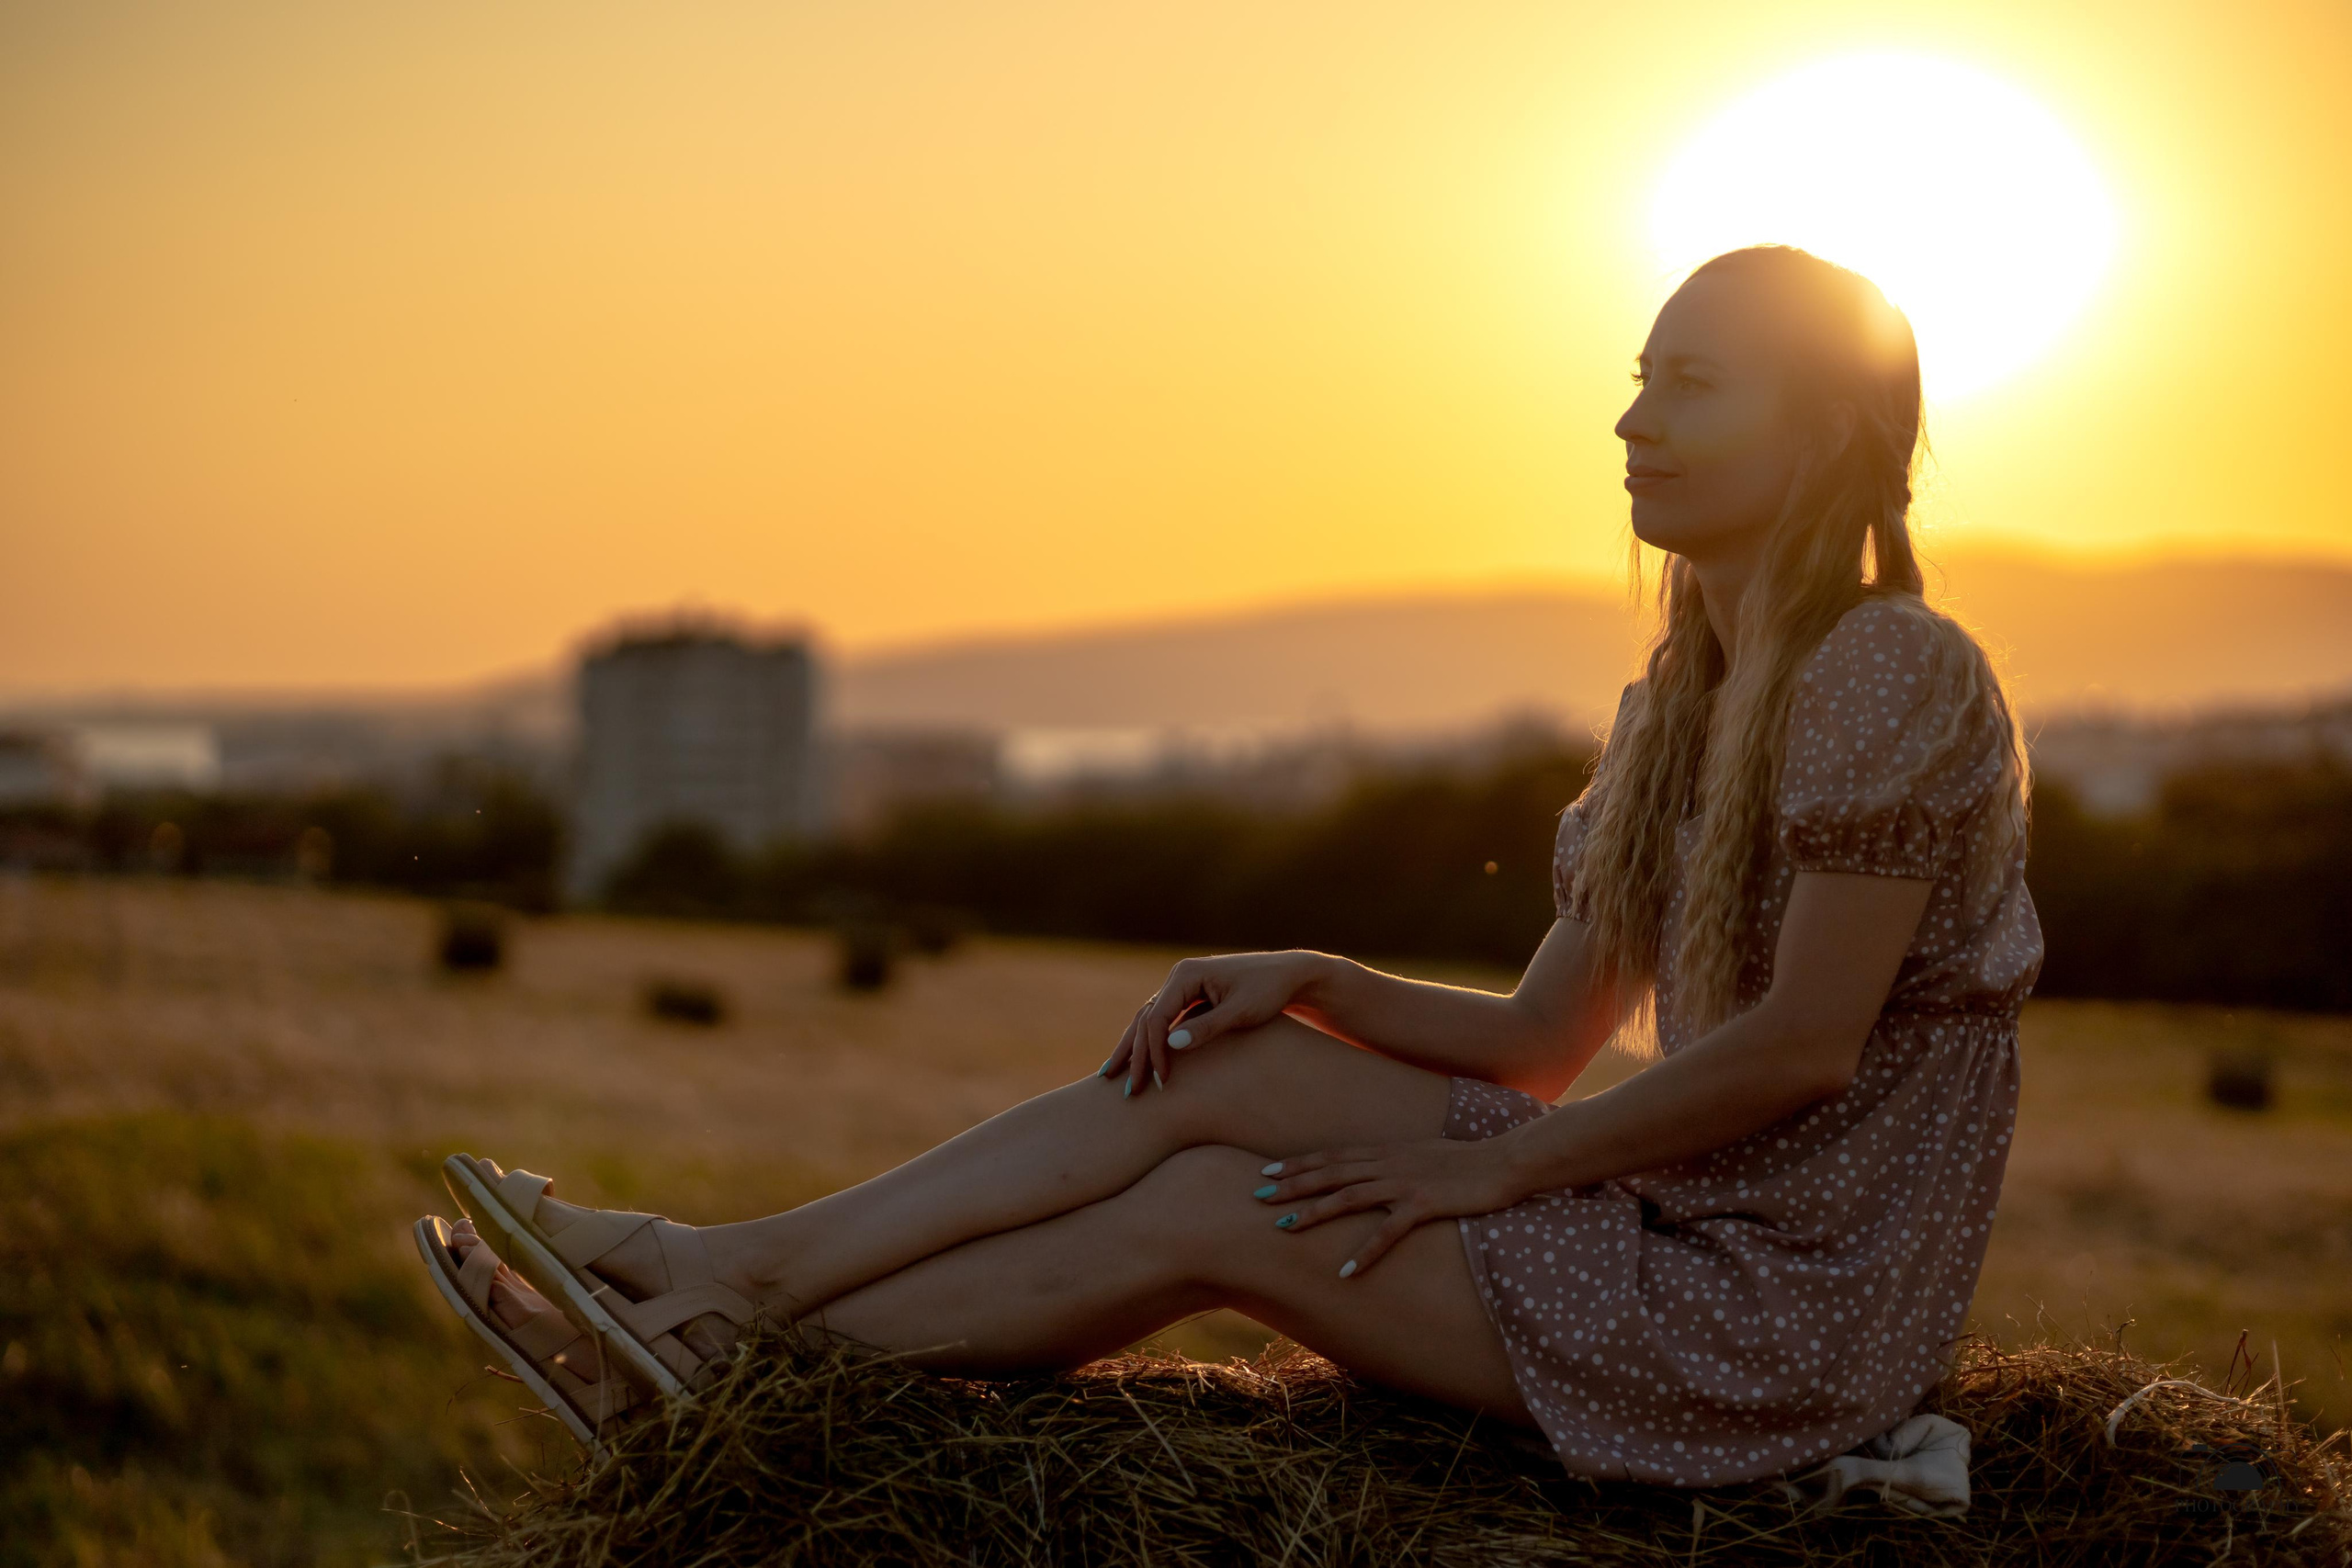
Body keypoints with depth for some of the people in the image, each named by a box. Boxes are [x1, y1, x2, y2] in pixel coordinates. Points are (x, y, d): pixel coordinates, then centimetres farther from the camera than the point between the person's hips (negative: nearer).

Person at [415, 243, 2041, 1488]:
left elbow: (1802, 1047, -21)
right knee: (1215, 1067, -7)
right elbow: (1544, 1039, 12)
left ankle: (719, 1361, -1)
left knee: (1208, 1212, -11)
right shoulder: (1678, 701, 12)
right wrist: (1313, 986, -4)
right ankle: (720, 1267, -6)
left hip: (1791, 1299, -7)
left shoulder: (1890, 667, -16)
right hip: (1681, 1224, 7)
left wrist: (1485, 1168, -14)